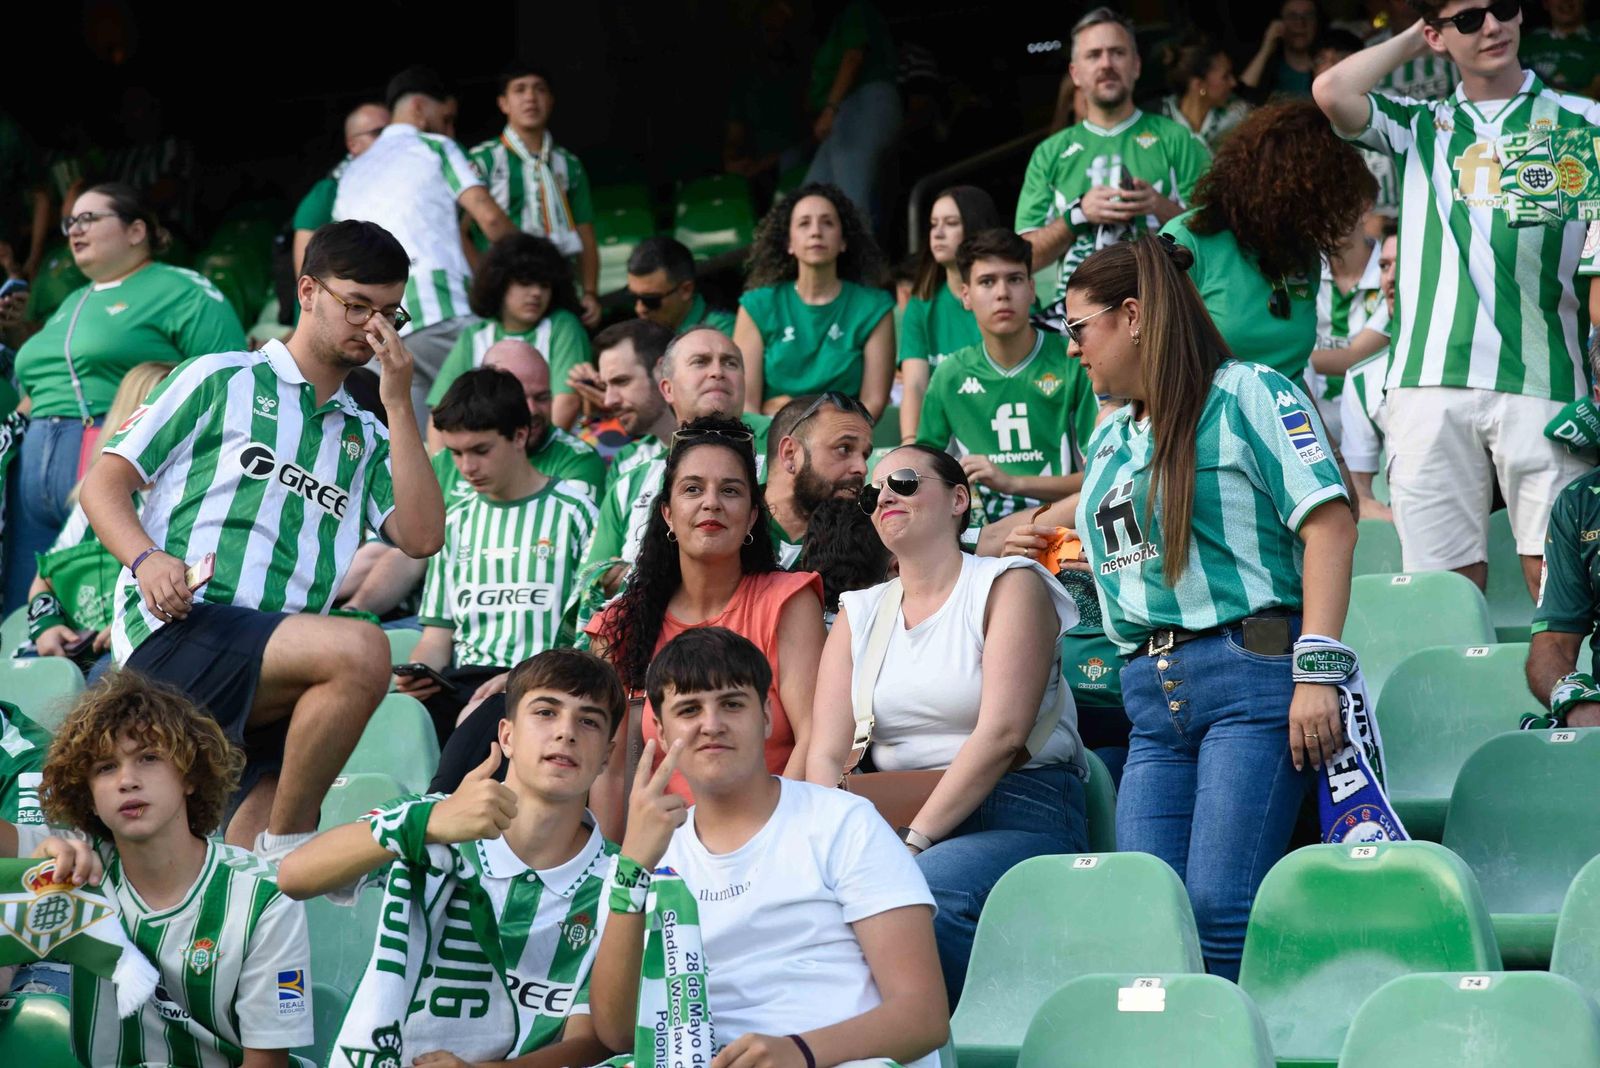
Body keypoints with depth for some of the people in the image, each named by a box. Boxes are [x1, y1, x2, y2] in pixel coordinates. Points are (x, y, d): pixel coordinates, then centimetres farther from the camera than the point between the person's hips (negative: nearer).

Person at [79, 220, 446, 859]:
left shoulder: (366, 439, 26)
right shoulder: (223, 380, 12)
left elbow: (421, 538, 9)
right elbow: (105, 482, 7)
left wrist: (398, 404, 7)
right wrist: (146, 559, -13)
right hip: (177, 630, -6)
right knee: (360, 650, -31)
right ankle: (289, 841, -21)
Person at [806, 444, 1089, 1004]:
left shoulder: (1010, 584, 2)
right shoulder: (860, 612, 18)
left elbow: (1001, 733, -12)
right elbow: (826, 753, 7)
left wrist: (916, 840, -20)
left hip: (1019, 816, -5)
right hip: (896, 821, 5)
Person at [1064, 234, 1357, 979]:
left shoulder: (1247, 394, -1)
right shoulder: (1110, 437, 23)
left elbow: (1330, 524, -10)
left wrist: (1317, 672, -17)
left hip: (1250, 673, -7)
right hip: (1153, 697, 7)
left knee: (1220, 905, -15)